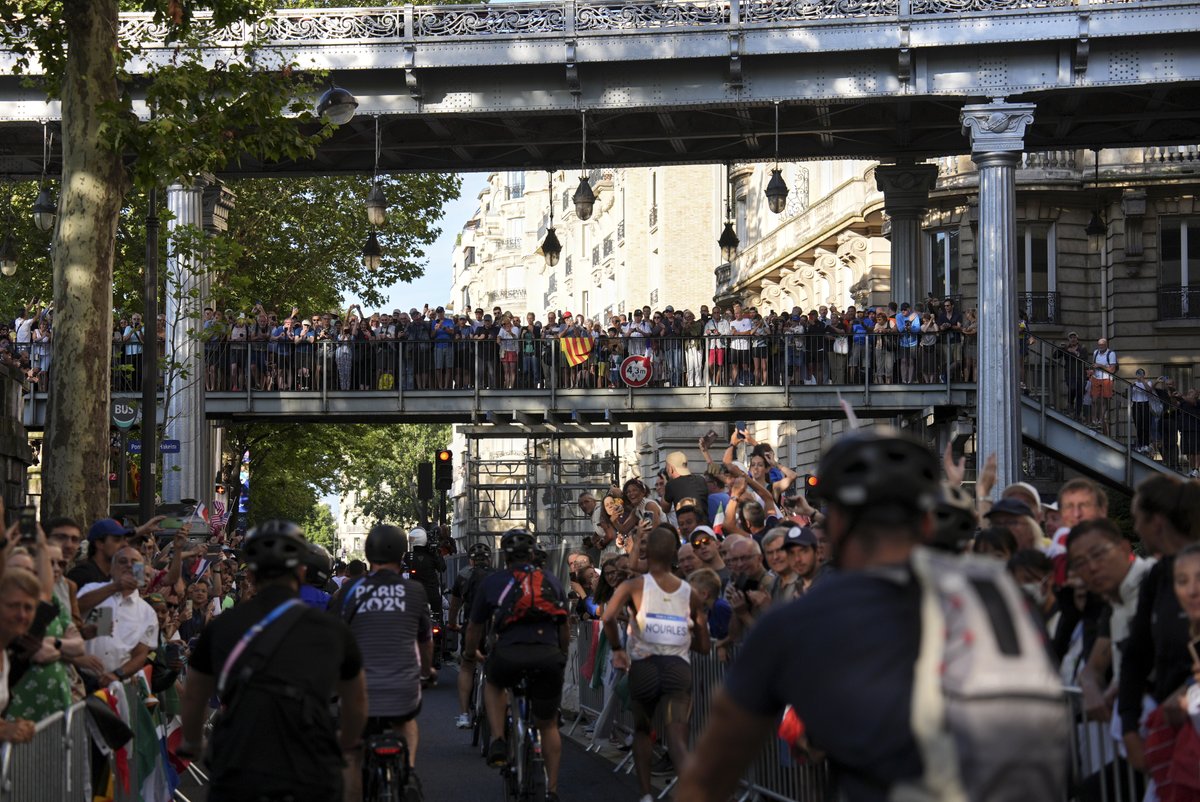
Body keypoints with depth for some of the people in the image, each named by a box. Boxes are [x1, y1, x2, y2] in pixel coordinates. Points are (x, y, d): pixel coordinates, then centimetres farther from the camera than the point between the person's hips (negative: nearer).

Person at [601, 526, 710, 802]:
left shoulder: (634, 586, 1)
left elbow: (608, 617, -17)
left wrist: (617, 649, 0)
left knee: (642, 731, 25)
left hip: (643, 665, -1)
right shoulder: (690, 593, 9)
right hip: (679, 667, 1)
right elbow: (704, 646, 11)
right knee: (677, 738, -7)